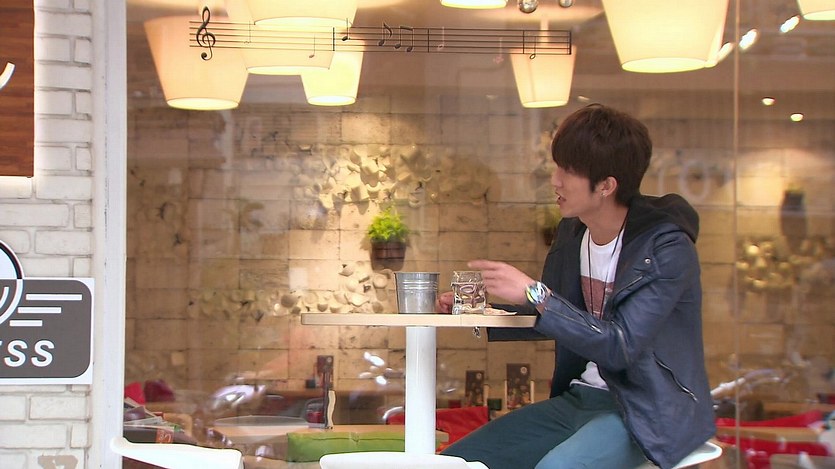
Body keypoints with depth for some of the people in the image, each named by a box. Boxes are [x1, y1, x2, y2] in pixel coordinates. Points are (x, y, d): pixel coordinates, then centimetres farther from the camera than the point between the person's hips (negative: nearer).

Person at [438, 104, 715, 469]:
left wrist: (535, 294, -27)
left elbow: (621, 347, -24)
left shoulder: (666, 248, -16)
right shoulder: (572, 234, 5)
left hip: (648, 409, -7)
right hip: (581, 396, 7)